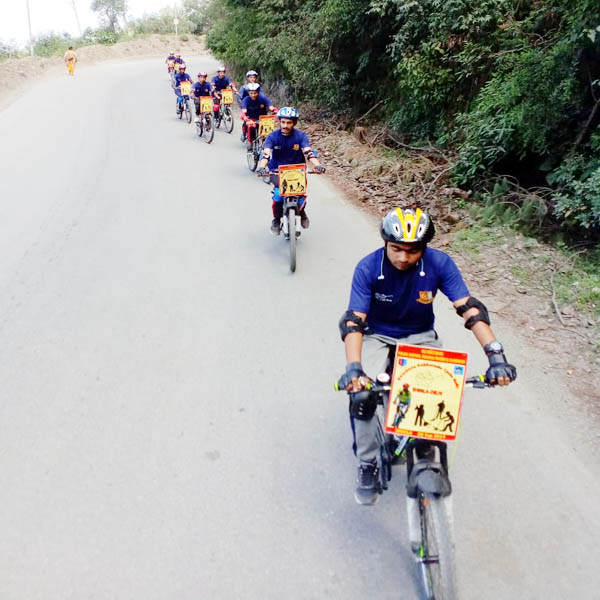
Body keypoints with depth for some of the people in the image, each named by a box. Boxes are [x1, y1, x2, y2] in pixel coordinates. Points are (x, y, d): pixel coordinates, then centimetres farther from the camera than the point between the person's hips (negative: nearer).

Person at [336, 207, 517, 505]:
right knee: (362, 392, -26)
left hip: (420, 336, 2)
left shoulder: (439, 263, -20)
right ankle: (367, 467, -3)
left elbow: (470, 308, -23)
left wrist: (496, 356, -34)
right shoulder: (368, 268, -23)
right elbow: (354, 320, -29)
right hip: (377, 335, -1)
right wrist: (353, 367, -44)